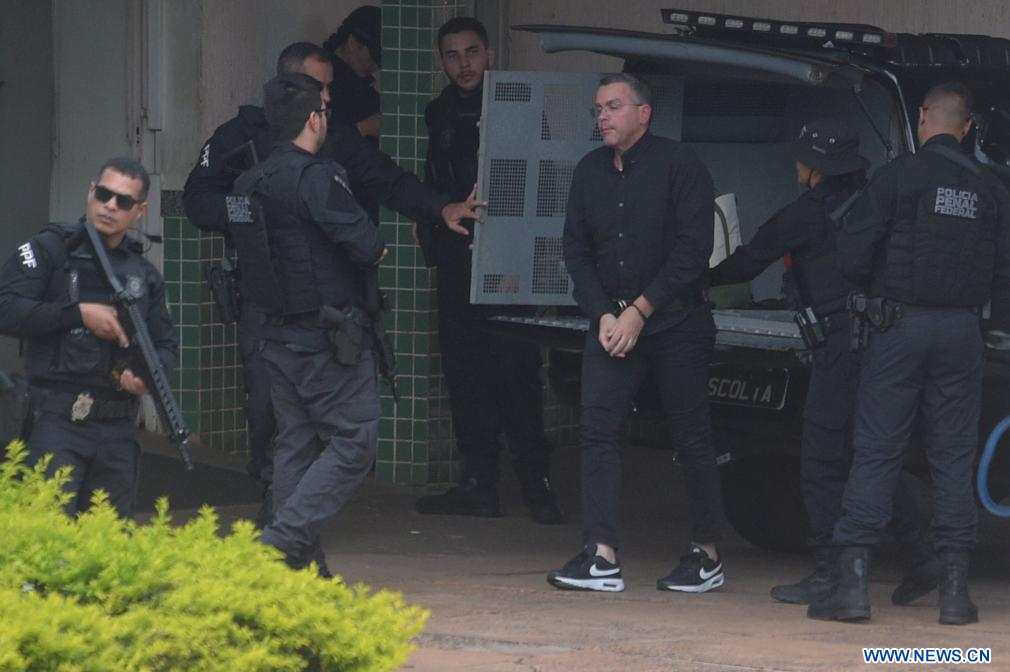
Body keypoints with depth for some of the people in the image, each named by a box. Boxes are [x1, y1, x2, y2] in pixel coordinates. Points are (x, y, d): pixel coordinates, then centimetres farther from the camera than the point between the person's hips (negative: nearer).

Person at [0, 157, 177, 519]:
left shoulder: (144, 274, 16)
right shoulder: (50, 249, 1)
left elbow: (166, 343, 18)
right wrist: (79, 313, -16)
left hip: (118, 430, 5)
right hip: (58, 420, -5)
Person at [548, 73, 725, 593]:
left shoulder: (680, 167, -8)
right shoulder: (590, 171, 9)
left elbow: (691, 252, -13)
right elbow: (576, 250, 11)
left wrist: (639, 312, -15)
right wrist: (604, 314, -3)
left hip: (675, 321, -5)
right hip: (611, 320, 5)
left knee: (691, 437, 2)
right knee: (597, 426, -9)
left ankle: (707, 555, 13)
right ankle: (601, 556, -13)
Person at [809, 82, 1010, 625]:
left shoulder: (896, 177, -7)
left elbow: (852, 255, -9)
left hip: (899, 325, -3)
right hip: (961, 331, 3)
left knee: (875, 452, -1)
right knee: (953, 455, 7)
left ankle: (852, 582, -7)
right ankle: (955, 589, 5)